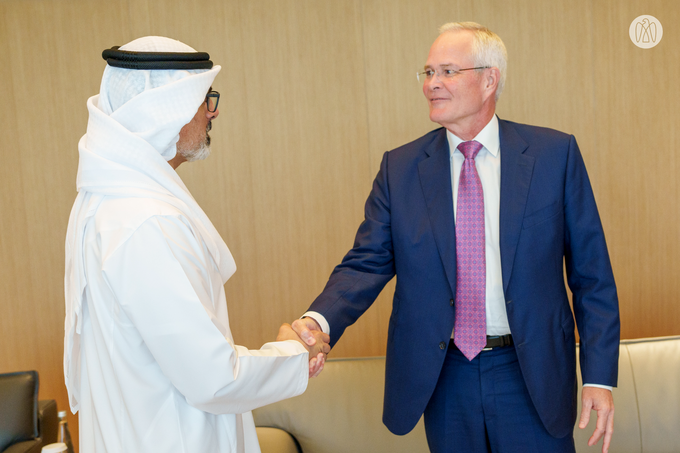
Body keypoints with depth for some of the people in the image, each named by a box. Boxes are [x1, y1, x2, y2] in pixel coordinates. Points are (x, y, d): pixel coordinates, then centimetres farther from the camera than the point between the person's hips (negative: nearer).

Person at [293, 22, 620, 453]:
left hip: (532, 375, -1)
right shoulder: (399, 167, 1)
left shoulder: (554, 153, -3)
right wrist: (319, 321, -23)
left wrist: (599, 377, -6)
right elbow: (367, 263, -3)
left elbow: (592, 275, -2)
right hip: (443, 377, 2)